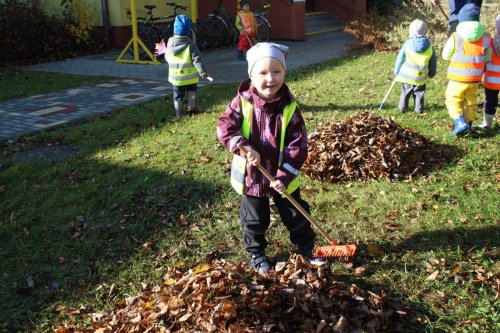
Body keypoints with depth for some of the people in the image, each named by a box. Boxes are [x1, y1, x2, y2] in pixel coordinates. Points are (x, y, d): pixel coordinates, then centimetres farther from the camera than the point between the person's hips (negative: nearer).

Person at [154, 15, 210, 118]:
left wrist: (164, 51, 31)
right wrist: (203, 72, -16)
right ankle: (191, 106, 12)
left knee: (178, 95, 13)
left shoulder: (170, 43, -3)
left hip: (175, 76, 2)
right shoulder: (190, 45, -12)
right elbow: (197, 59, -16)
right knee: (191, 90, 24)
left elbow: (167, 58, 10)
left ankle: (179, 113, 17)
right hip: (190, 76, -2)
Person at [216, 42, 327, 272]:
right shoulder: (242, 102, -13)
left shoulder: (289, 108, -14)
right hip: (251, 175, 0)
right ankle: (256, 252, 38)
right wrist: (244, 148, -30)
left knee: (296, 214, 16)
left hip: (282, 177, 1)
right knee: (255, 220, 16)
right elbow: (224, 127, -15)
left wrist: (285, 175, -22)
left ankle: (306, 246, 39)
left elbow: (298, 145, -14)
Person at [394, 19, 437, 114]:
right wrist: (432, 73, 21)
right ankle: (419, 109, 11)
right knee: (419, 93, 13)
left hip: (407, 74, -1)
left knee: (405, 92, 13)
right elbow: (432, 62, 8)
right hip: (420, 77, 1)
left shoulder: (408, 44, -8)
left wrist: (396, 72, 8)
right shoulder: (429, 47, -1)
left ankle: (402, 107, 16)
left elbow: (400, 59, -2)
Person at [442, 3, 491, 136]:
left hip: (458, 78, -4)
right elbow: (487, 58, 8)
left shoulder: (455, 37, -15)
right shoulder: (485, 37, -4)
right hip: (475, 78, 4)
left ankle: (460, 123, -9)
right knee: (471, 102, 19)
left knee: (453, 100, 8)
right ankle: (468, 124, 29)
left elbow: (445, 55, -2)